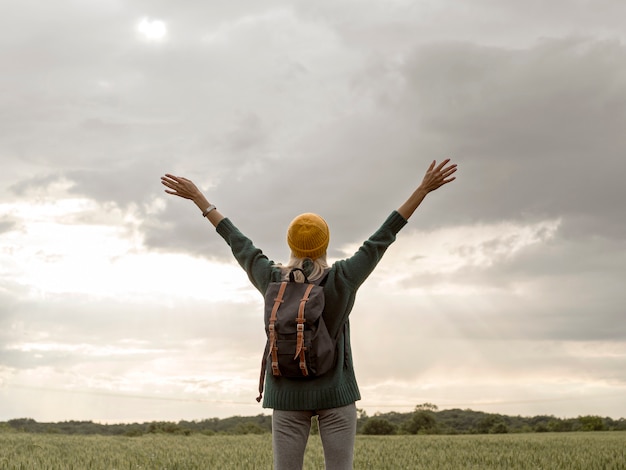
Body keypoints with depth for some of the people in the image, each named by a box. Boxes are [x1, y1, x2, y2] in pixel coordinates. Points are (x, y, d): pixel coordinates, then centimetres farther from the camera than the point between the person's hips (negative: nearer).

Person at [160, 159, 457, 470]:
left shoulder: (271, 280, -5)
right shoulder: (342, 279, -11)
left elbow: (236, 242, 4)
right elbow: (383, 237, -8)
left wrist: (197, 198, 15)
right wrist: (424, 189, -3)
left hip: (288, 394, 2)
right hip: (335, 392, -2)